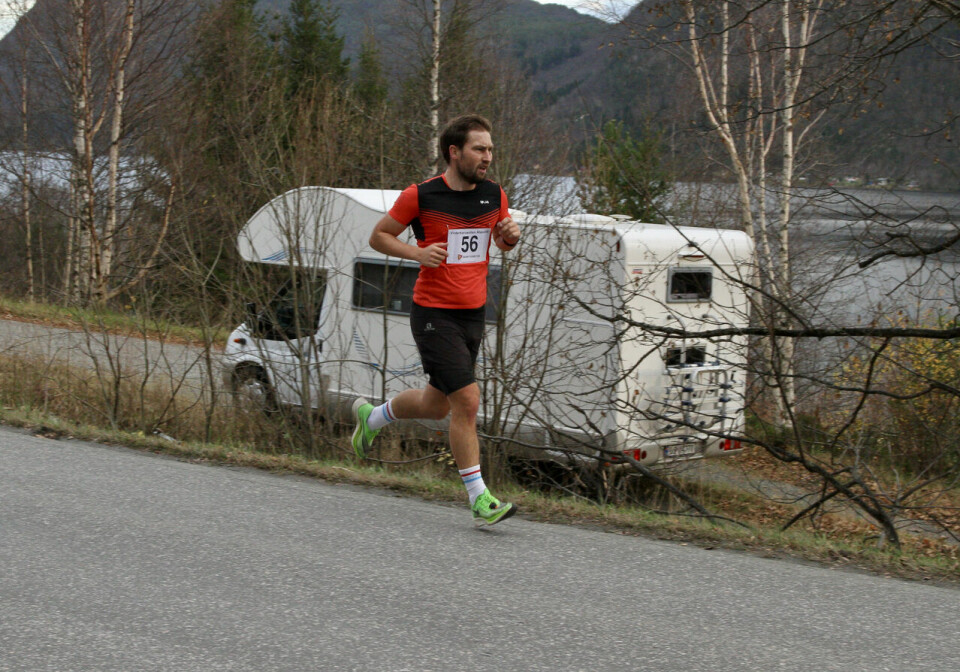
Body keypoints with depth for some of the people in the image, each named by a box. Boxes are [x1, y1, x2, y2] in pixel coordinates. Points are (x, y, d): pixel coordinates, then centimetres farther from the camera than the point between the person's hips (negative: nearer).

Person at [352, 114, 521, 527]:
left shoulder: (494, 196, 5)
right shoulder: (420, 196, -11)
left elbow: (502, 243, 21)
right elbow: (379, 237, 0)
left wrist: (511, 236, -3)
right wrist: (417, 252, -17)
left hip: (473, 314, 7)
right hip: (434, 314, -6)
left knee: (437, 405, 17)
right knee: (467, 401, -13)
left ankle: (372, 416, 46)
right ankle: (479, 500, -4)